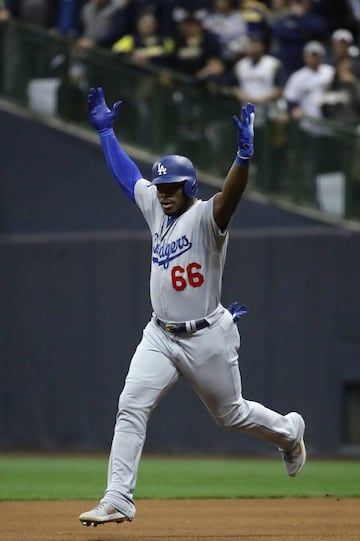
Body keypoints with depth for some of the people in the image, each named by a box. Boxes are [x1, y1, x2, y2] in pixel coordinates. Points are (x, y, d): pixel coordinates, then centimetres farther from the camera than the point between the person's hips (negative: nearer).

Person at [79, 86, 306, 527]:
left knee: (231, 414, 13)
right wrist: (105, 129, 20)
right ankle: (117, 501, -15)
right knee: (132, 405, -12)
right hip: (160, 336, 6)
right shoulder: (156, 208, 6)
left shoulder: (206, 216, -15)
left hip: (206, 338, -6)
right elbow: (125, 172, 18)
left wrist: (245, 155, -53)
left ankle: (289, 432, 45)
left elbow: (230, 195, -36)